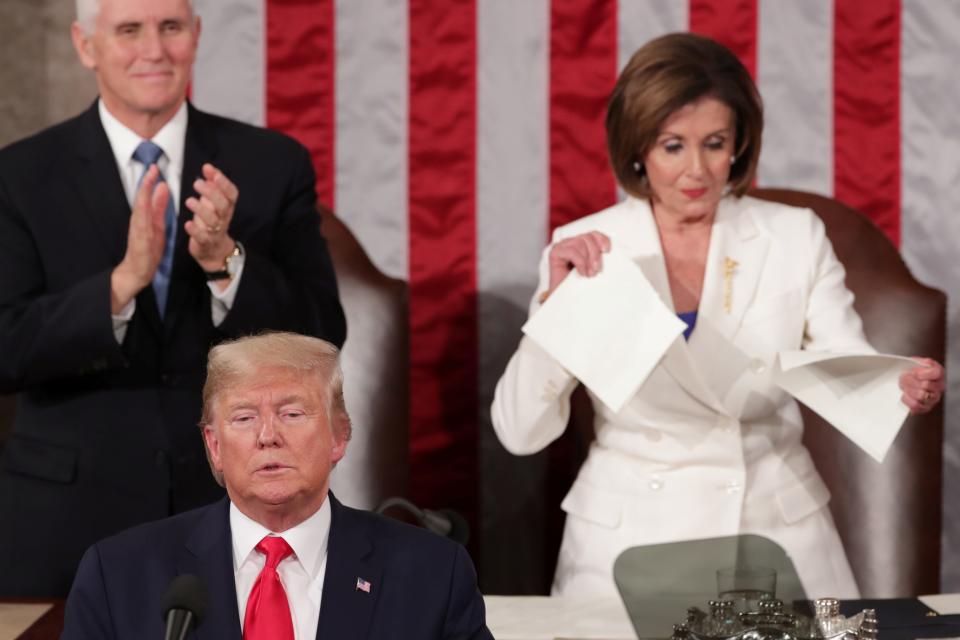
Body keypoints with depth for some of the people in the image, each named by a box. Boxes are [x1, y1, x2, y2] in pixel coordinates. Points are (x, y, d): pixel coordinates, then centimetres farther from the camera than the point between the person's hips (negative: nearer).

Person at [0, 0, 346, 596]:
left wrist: (225, 261, -20)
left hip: (237, 507, 1)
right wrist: (124, 280, -24)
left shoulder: (274, 165, 1)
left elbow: (321, 339, -4)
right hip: (71, 522, -1)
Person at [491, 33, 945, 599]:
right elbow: (520, 432, -3)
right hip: (629, 541, -1)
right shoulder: (582, 253, 0)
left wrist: (908, 386, -23)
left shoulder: (796, 238, 4)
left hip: (779, 531, 1)